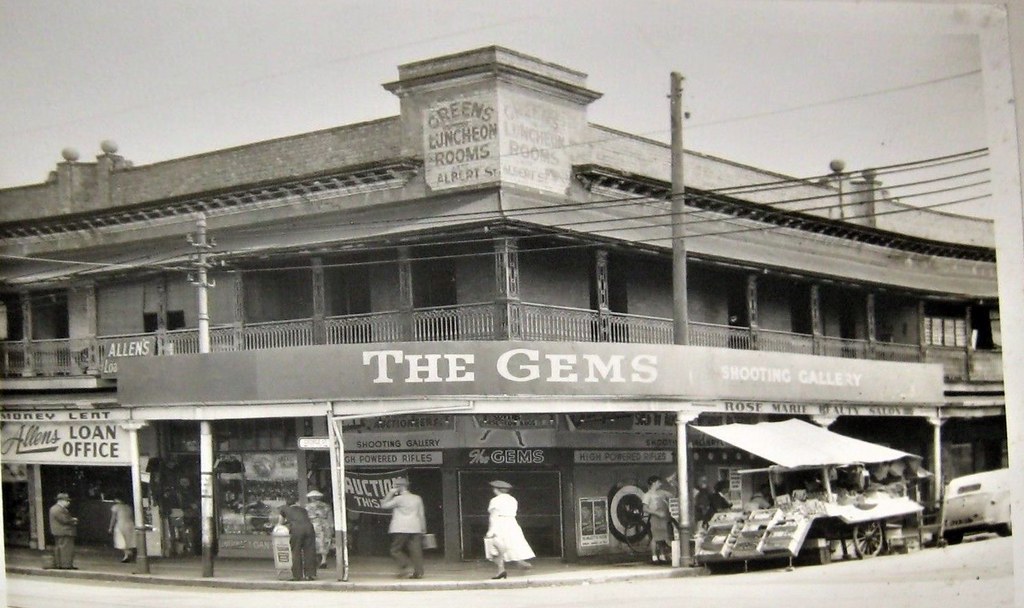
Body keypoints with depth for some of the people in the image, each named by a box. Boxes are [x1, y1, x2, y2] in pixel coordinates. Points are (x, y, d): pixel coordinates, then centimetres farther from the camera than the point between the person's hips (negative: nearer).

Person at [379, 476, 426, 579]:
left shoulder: (398, 499, -6)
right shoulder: (417, 499, 12)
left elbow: (383, 505, -2)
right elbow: (421, 515, 15)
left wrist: (390, 493, 2)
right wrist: (423, 529, 20)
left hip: (401, 529, -5)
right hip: (415, 529, 5)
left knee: (395, 550, 2)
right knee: (416, 550, 3)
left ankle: (407, 567, -13)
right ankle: (418, 572, -3)